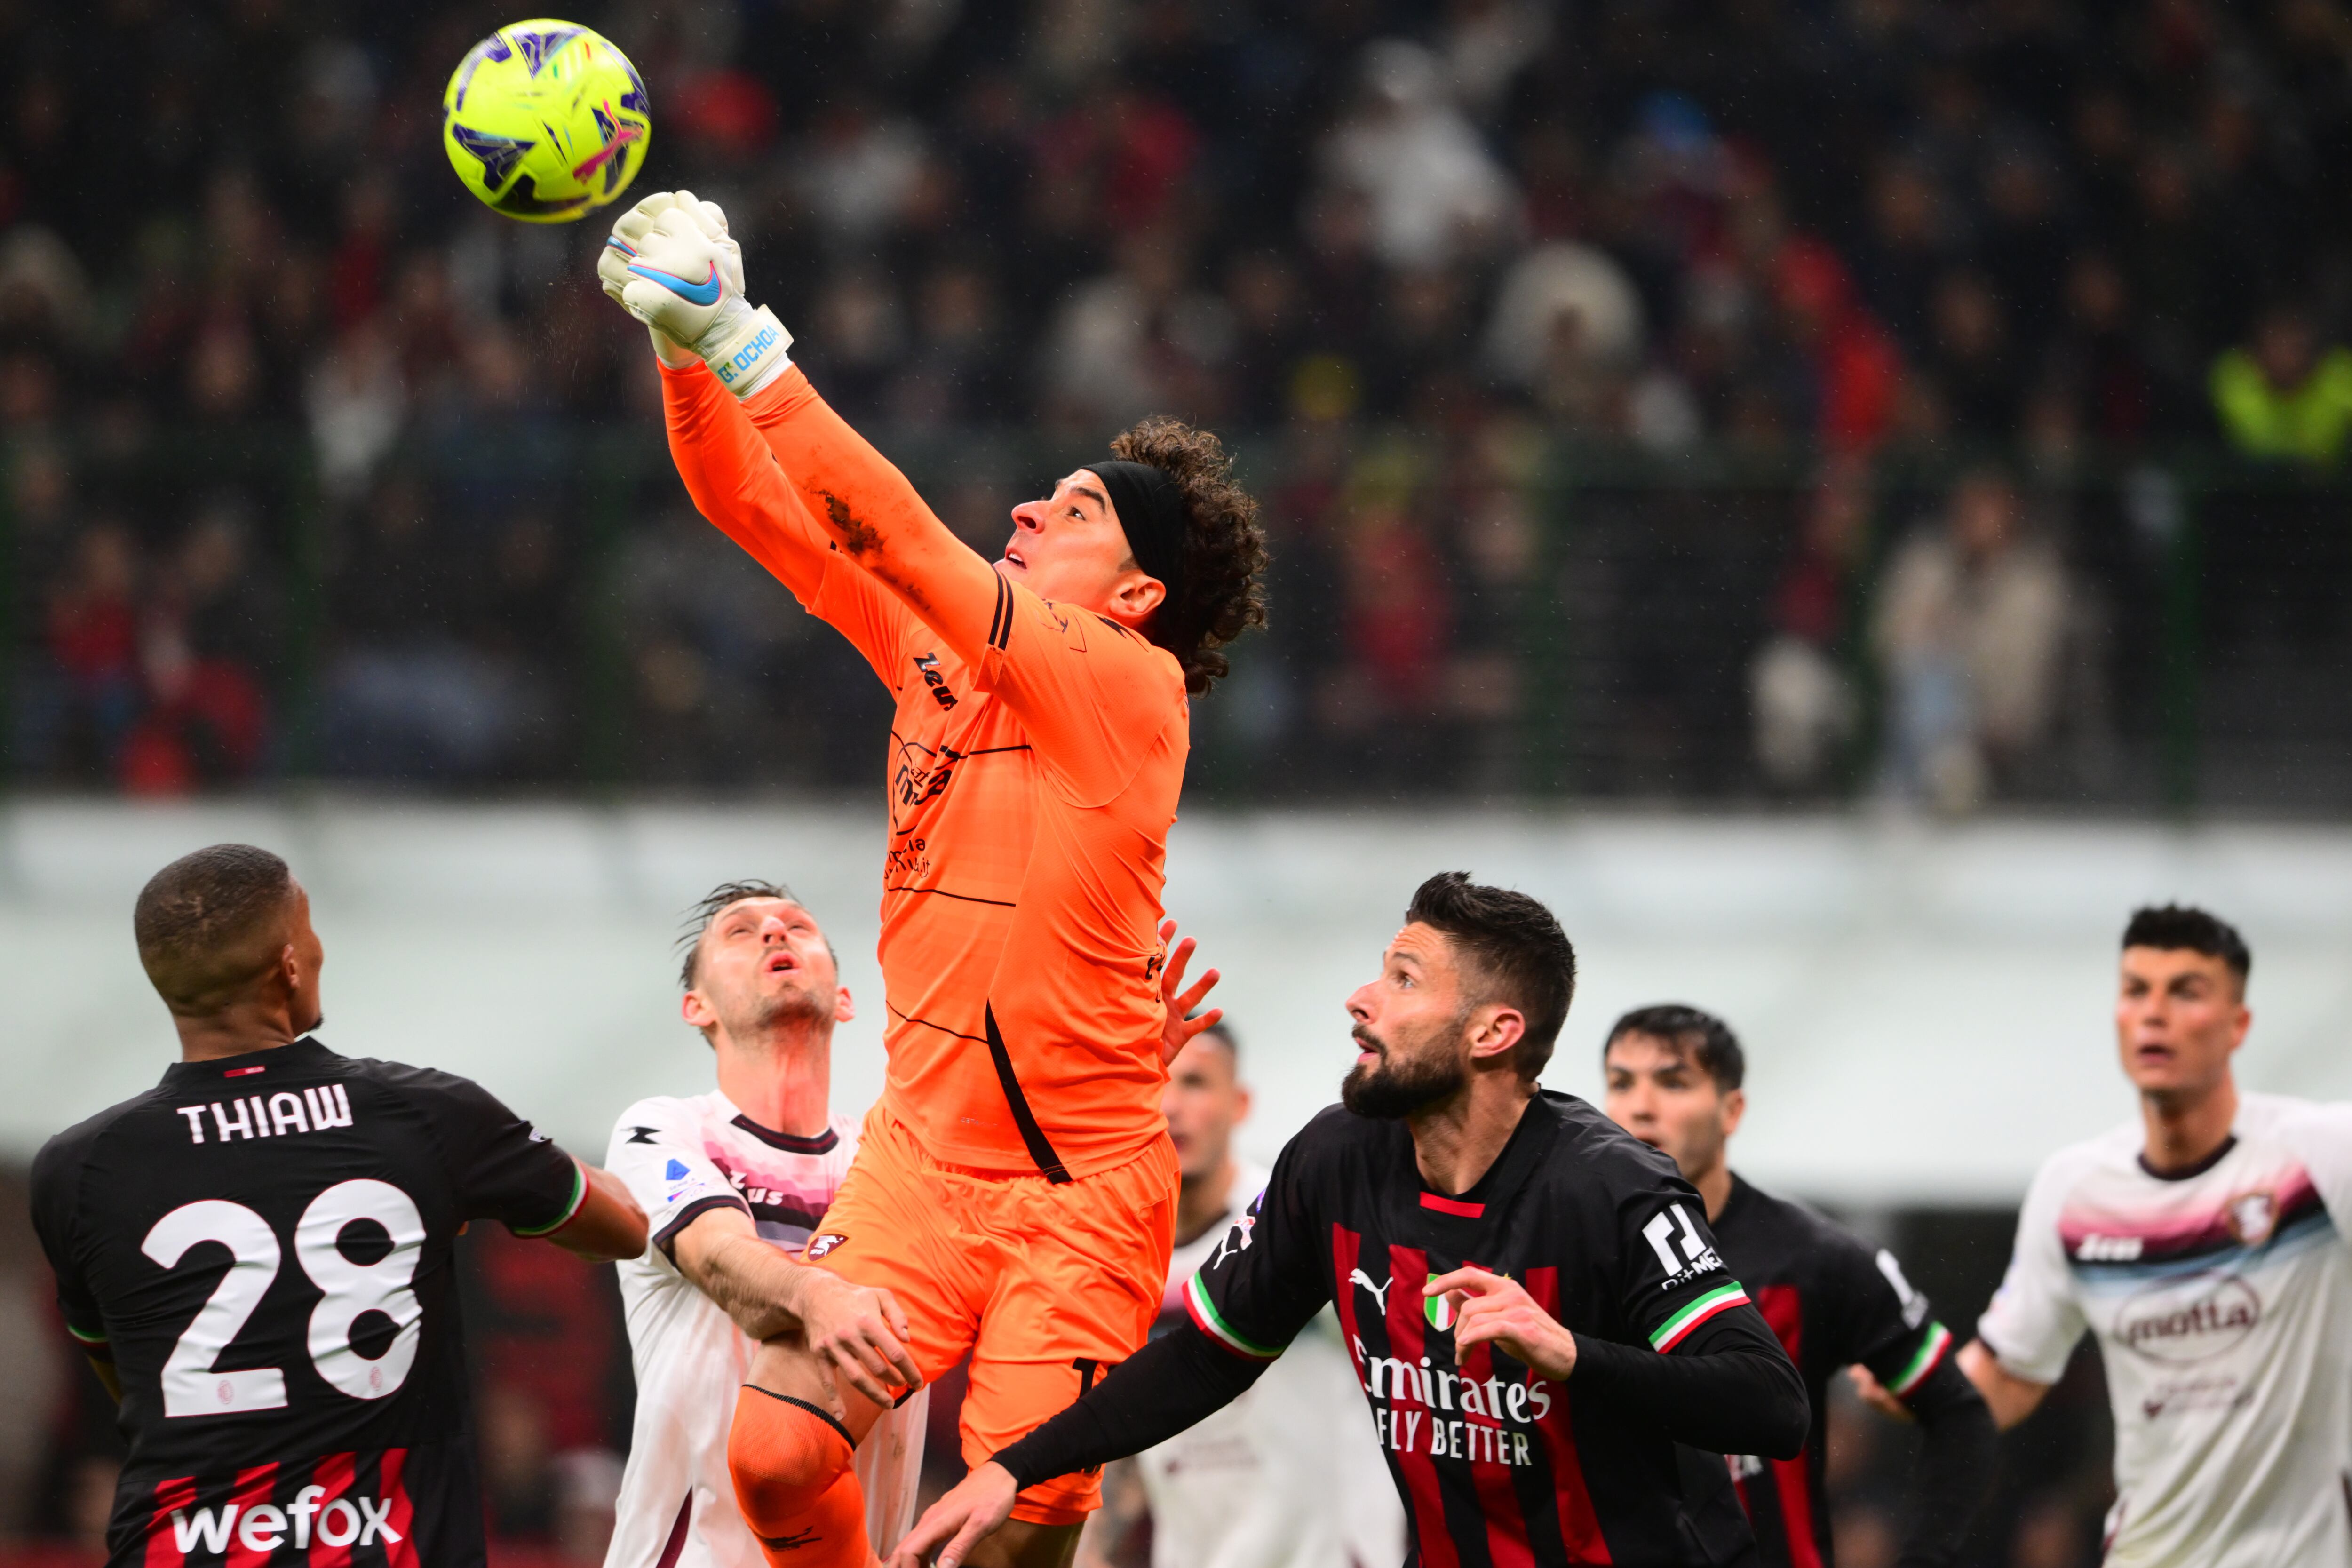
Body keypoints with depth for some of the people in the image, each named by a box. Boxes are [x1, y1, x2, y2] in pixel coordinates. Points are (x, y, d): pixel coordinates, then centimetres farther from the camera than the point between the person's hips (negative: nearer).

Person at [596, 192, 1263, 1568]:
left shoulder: (1131, 687, -10)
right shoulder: (940, 654, 8)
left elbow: (904, 539, -19)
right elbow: (751, 503, 7)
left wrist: (741, 340, -21)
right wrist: (682, 339, -9)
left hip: (1085, 1185, -5)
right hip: (920, 1156, 5)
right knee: (774, 1456, -12)